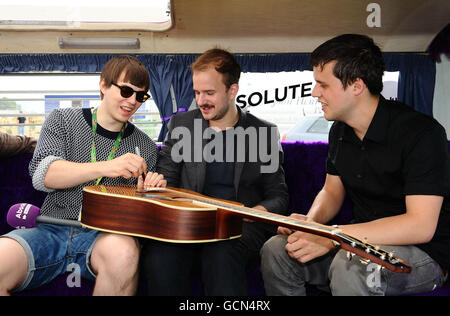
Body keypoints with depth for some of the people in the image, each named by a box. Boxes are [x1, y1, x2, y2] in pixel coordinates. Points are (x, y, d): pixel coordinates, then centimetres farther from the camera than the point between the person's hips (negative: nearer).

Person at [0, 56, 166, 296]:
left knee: (124, 252, -35)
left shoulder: (146, 147, 12)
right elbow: (41, 175, -7)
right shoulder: (62, 120, 10)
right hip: (52, 228, -1)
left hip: (104, 234, 2)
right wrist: (105, 167, -19)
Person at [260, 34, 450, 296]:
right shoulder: (340, 131, 4)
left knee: (349, 268, -38)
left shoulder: (420, 133, -21)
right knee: (276, 250, -8)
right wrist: (310, 222, -10)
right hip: (363, 242, 7)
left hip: (424, 253, -7)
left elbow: (421, 226, -27)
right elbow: (332, 191, 13)